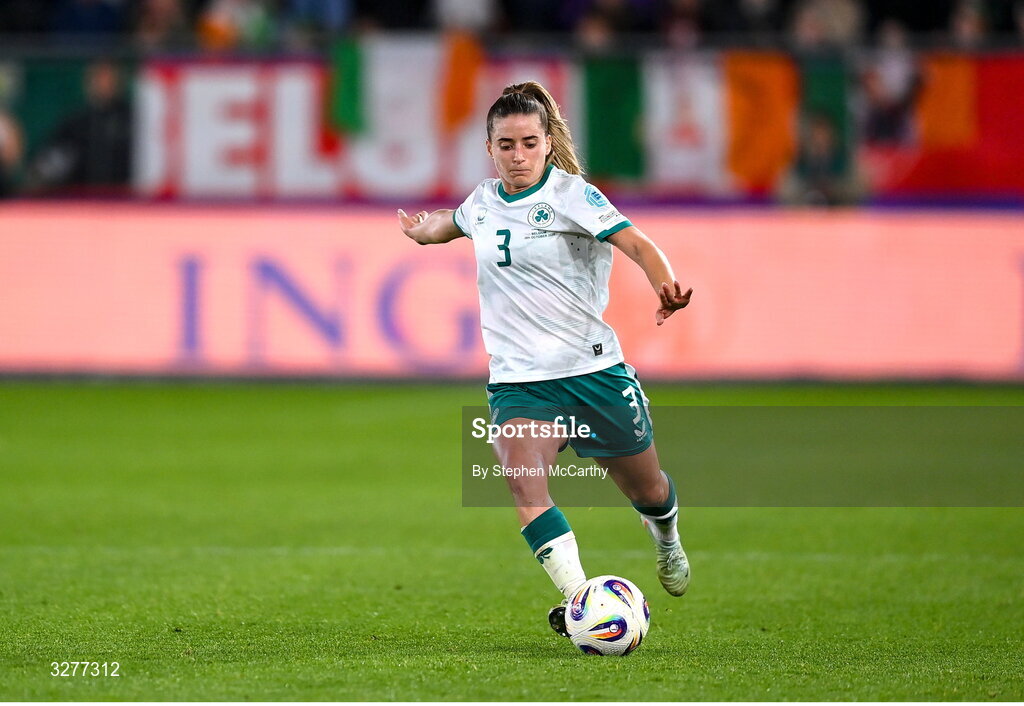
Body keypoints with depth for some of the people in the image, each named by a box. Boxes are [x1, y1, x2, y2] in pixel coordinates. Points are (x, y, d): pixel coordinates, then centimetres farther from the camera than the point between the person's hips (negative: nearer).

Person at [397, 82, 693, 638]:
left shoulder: (570, 194, -9)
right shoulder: (485, 201, 6)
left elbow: (635, 243, -22)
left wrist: (665, 285, -42)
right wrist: (426, 229, 52)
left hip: (593, 368, -3)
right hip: (518, 380, 3)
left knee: (647, 492, 14)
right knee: (523, 483, -26)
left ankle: (666, 540, 50)